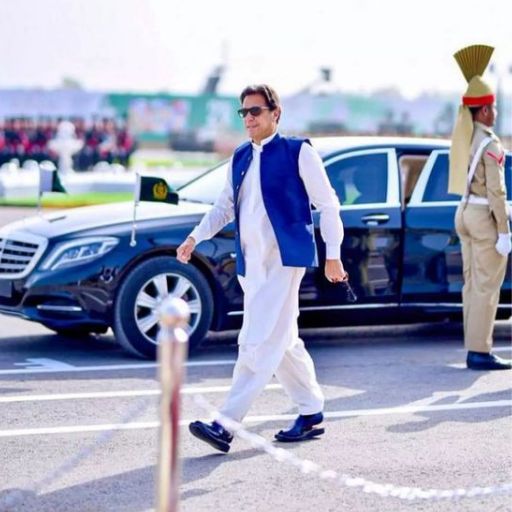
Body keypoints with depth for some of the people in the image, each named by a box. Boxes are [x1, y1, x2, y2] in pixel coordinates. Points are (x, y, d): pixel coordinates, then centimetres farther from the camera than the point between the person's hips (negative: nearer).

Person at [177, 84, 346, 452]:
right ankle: (312, 414, 26)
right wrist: (196, 238, 4)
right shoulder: (240, 157, 15)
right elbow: (225, 206, 19)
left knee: (260, 344, -13)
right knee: (283, 343, 13)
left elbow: (327, 204, -2)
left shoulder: (298, 152, -4)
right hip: (251, 265, 7)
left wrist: (333, 255, -4)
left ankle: (226, 424, -19)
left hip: (284, 261, -7)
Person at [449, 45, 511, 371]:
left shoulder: (463, 134, 6)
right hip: (486, 218, -9)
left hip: (465, 213, 9)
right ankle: (480, 352, -7)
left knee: (473, 283, 10)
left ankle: (476, 349, 12)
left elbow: (466, 111, 32)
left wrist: (474, 83, 24)